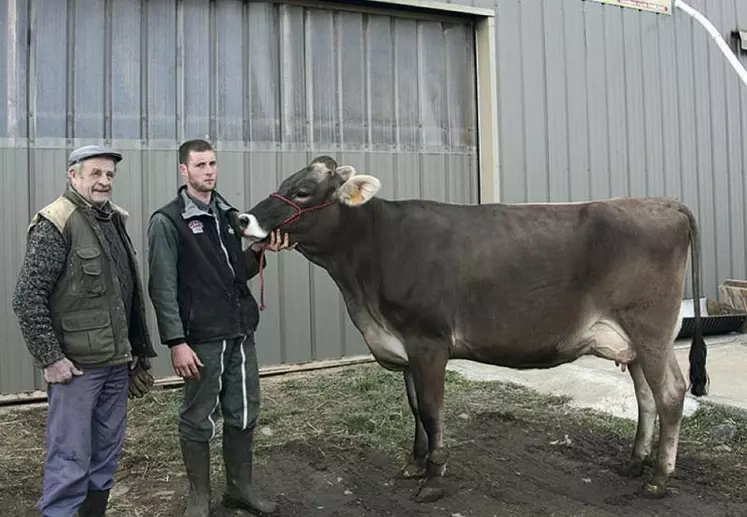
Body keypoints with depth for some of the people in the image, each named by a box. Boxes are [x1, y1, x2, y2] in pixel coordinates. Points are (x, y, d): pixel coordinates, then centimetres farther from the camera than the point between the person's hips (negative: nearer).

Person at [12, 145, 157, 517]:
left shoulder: (114, 220, 12)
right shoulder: (55, 223, -11)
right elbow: (27, 297, -15)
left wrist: (138, 349, 15)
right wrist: (50, 358, -16)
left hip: (117, 363, 7)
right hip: (76, 365, -7)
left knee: (107, 455, 15)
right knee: (69, 460, 0)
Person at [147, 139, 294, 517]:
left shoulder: (228, 214, 12)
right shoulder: (167, 221, -7)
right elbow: (162, 287, -11)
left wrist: (258, 251, -1)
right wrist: (176, 342, -16)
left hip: (241, 333, 6)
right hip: (201, 338, -6)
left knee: (244, 415, 13)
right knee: (198, 420, 7)